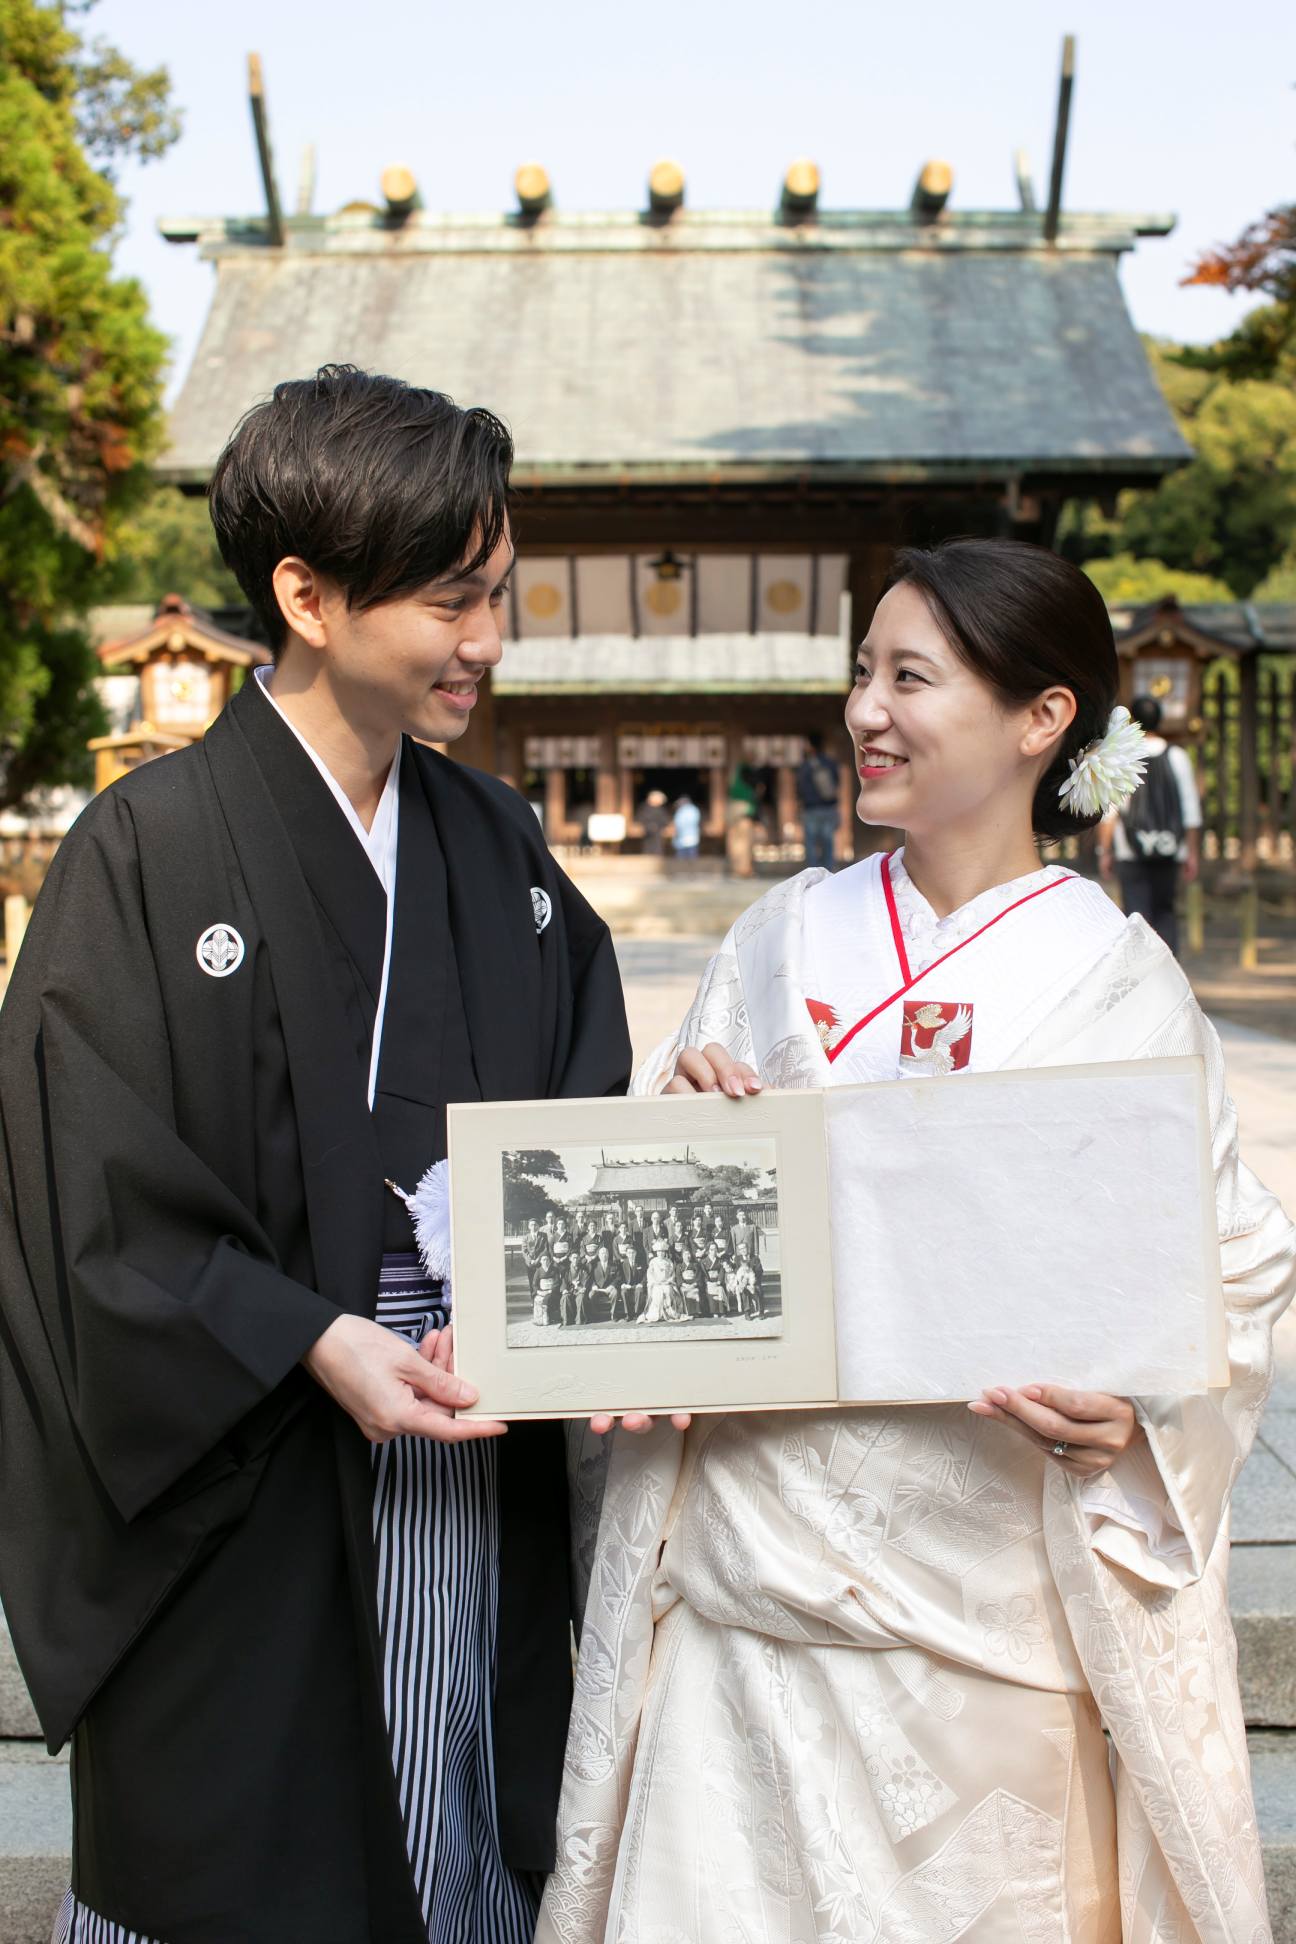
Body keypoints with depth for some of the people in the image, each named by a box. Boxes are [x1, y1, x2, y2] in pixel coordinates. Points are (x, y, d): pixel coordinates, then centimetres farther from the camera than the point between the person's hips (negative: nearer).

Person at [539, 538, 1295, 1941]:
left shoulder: (1117, 981, -5)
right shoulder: (782, 938, 5)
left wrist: (1135, 1416, -21)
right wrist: (679, 1113, -11)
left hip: (983, 1564, -2)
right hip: (748, 1546, 3)